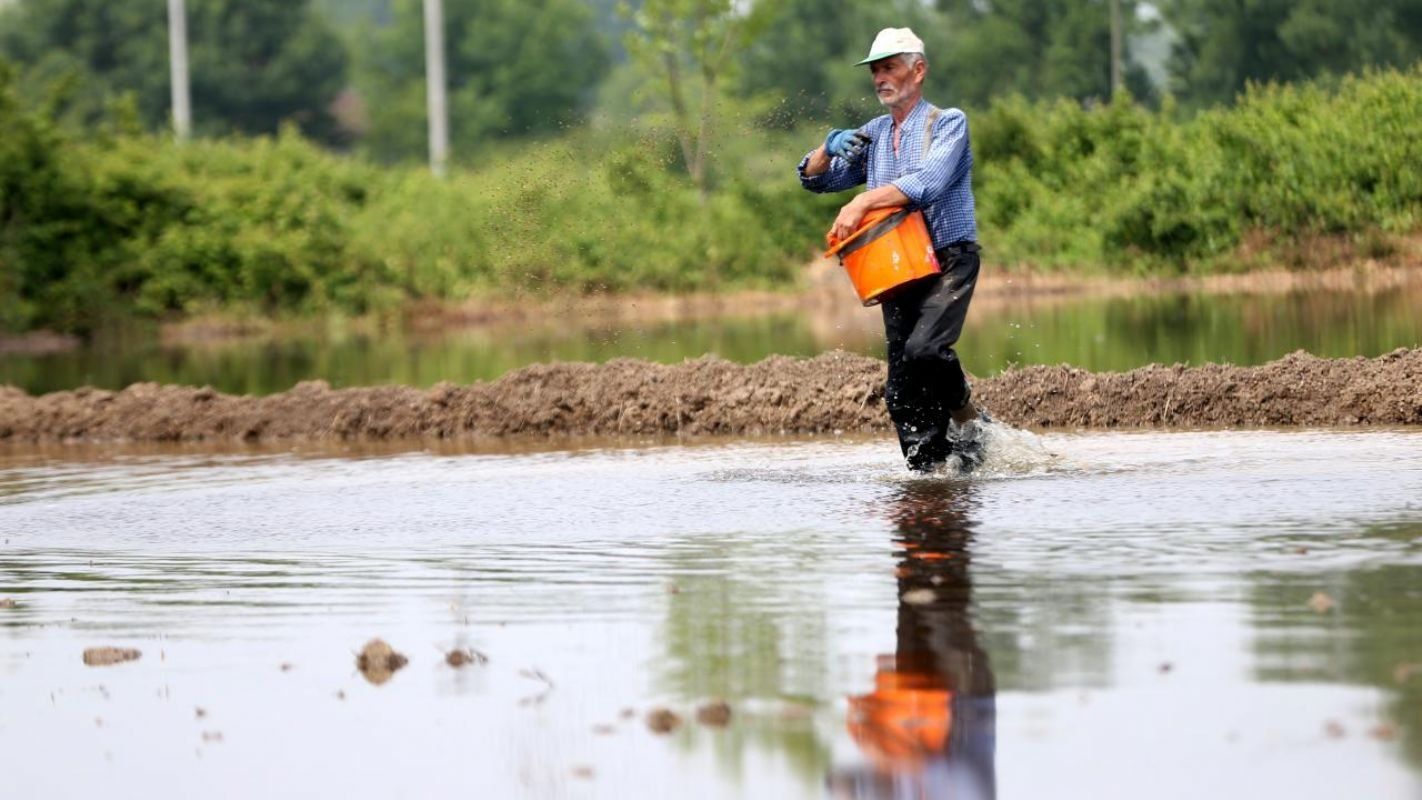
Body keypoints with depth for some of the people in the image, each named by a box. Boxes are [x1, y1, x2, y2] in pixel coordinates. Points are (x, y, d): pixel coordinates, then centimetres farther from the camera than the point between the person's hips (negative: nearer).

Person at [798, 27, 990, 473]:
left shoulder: (948, 123, -2)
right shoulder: (873, 135, 16)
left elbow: (928, 182, -20)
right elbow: (813, 179, 16)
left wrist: (862, 202, -26)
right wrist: (829, 148, -5)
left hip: (949, 261, -6)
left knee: (924, 348, -29)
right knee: (902, 394, -2)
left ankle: (967, 419, -5)